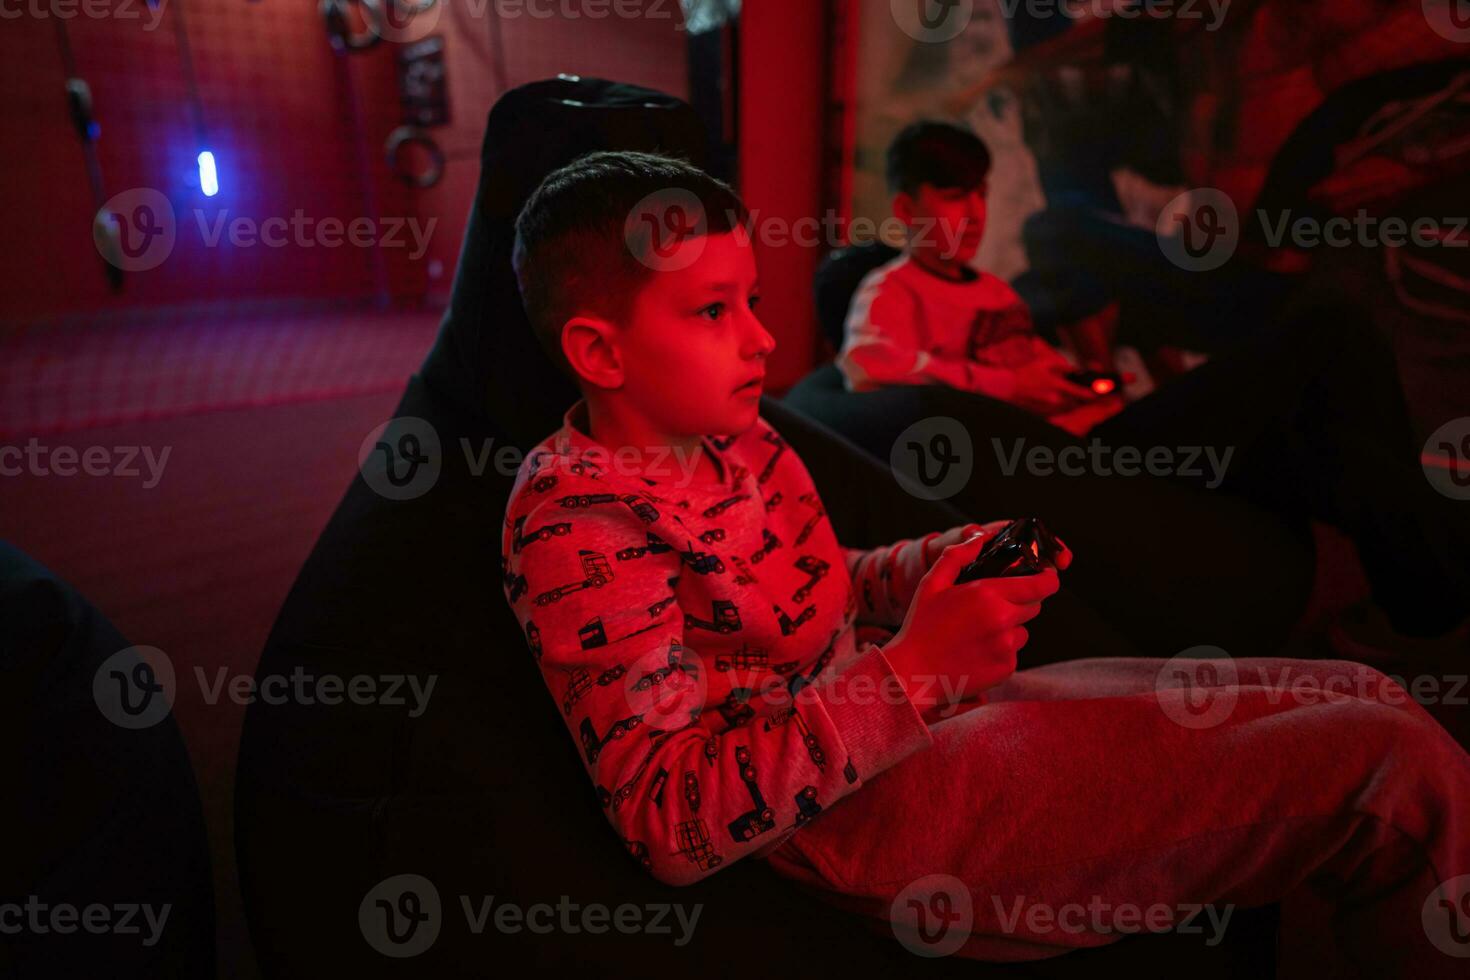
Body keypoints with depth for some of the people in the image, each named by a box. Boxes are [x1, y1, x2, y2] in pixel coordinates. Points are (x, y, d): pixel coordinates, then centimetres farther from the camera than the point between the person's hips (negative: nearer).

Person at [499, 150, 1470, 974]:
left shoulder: (728, 432, 6)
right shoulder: (576, 528, -20)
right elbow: (672, 828, -23)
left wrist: (953, 560, -2)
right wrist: (914, 669, -26)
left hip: (924, 709, 9)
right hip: (873, 809, -8)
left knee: (1364, 694, 11)